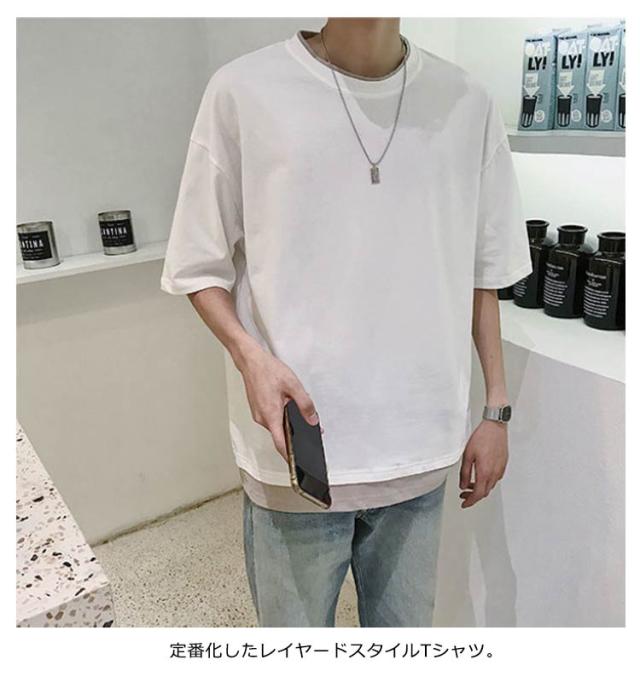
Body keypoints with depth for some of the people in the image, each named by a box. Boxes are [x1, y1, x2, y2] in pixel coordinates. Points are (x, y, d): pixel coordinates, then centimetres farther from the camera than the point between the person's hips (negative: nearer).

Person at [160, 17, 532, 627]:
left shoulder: (467, 105, 2)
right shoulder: (242, 92, -6)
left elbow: (484, 275, 8)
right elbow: (200, 267, -1)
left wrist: (496, 411, 9)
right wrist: (251, 356, -18)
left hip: (422, 452, 3)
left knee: (406, 624, 22)